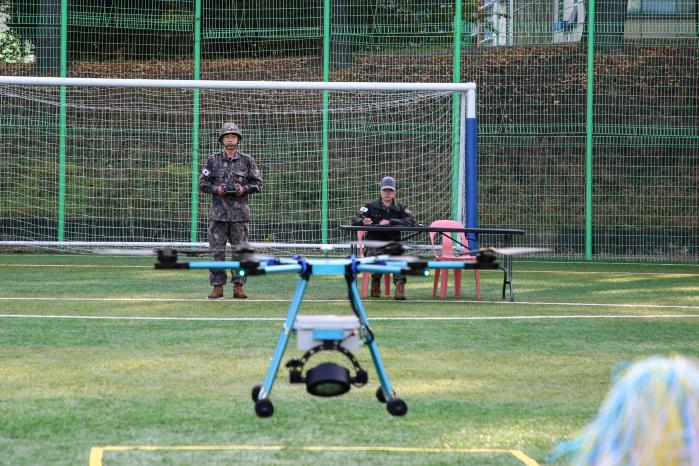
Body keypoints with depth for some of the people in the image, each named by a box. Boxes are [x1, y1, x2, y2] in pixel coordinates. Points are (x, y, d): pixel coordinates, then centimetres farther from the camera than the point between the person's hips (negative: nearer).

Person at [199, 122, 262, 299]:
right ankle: (217, 286, 4)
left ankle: (238, 286, 5)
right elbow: (202, 183, 7)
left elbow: (258, 183, 8)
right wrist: (216, 189, -11)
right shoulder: (213, 160, 6)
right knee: (217, 251, -1)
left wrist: (244, 188, -11)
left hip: (239, 213, 0)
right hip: (218, 212, 0)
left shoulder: (247, 160, 6)